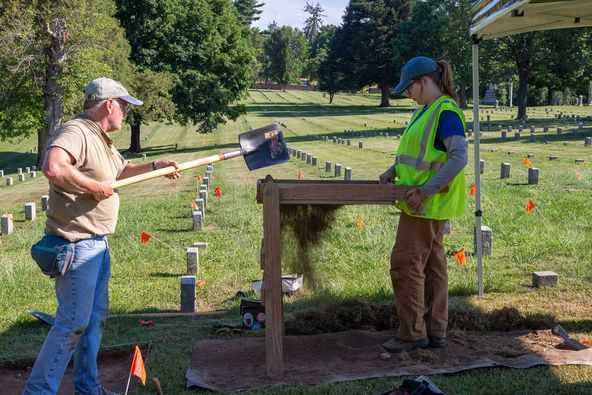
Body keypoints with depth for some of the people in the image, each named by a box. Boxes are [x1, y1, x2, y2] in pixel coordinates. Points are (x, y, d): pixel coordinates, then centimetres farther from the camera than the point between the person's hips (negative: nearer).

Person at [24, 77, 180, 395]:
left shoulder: (100, 140, 16)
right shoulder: (76, 132, -17)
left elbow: (121, 170, 35)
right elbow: (53, 167, -37)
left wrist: (156, 166, 27)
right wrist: (95, 186, -26)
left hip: (97, 244, 11)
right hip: (77, 245, -11)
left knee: (95, 318, 19)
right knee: (73, 322, -8)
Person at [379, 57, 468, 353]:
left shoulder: (446, 112, -16)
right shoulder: (424, 111, 14)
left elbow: (459, 157, -23)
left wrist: (426, 190, -26)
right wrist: (393, 171, 8)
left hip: (427, 205, -10)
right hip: (424, 205, 10)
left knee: (406, 264, -5)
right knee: (432, 264, 14)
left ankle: (412, 334, 4)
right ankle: (435, 331, 22)